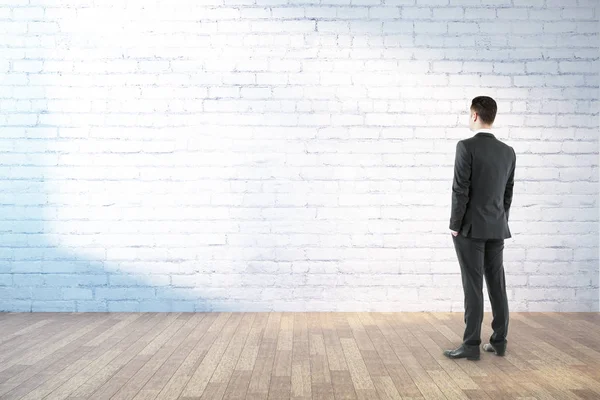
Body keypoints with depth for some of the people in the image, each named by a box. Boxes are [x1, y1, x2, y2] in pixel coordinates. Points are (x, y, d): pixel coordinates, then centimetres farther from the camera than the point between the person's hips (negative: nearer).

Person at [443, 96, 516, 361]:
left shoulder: (466, 147, -13)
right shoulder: (508, 152, 7)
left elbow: (460, 190, -16)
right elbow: (508, 193, 12)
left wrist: (455, 225, -8)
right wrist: (500, 223, 19)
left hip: (470, 228, -6)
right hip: (496, 229, 6)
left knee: (473, 286, -4)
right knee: (496, 284, 10)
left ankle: (471, 344, 1)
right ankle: (499, 341, 17)